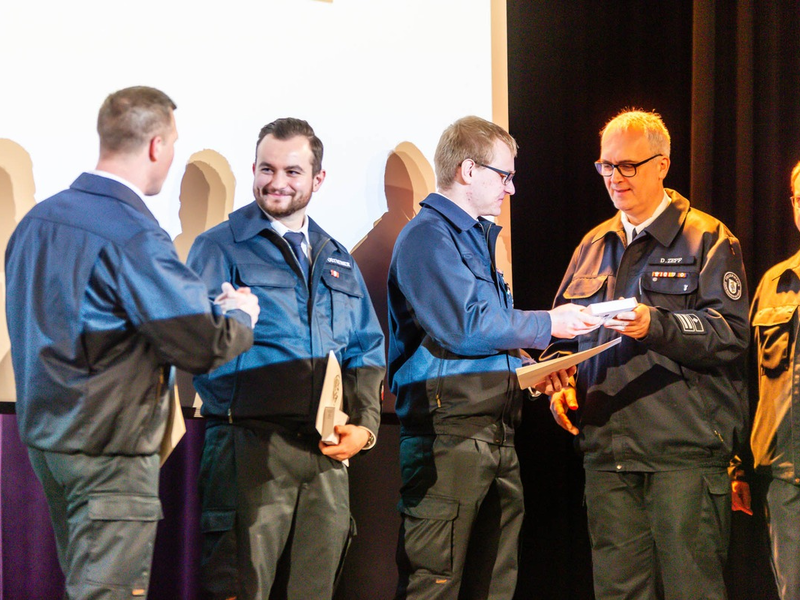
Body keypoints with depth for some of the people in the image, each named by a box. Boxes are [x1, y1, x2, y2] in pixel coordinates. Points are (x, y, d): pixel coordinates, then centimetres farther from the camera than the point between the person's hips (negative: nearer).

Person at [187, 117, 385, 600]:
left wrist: (364, 425, 4)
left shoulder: (338, 261, 21)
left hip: (329, 452, 5)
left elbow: (368, 350, 18)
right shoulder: (221, 248, 4)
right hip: (253, 446, -5)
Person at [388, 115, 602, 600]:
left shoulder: (480, 237, 24)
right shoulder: (428, 236, -7)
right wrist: (548, 326, -8)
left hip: (497, 432, 10)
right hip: (448, 431, -10)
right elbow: (465, 327, -18)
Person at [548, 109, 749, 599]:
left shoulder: (706, 238, 2)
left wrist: (656, 325, -23)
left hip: (684, 451, -5)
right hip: (606, 447, 5)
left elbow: (731, 333, -10)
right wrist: (560, 381, 5)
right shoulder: (595, 245, 20)